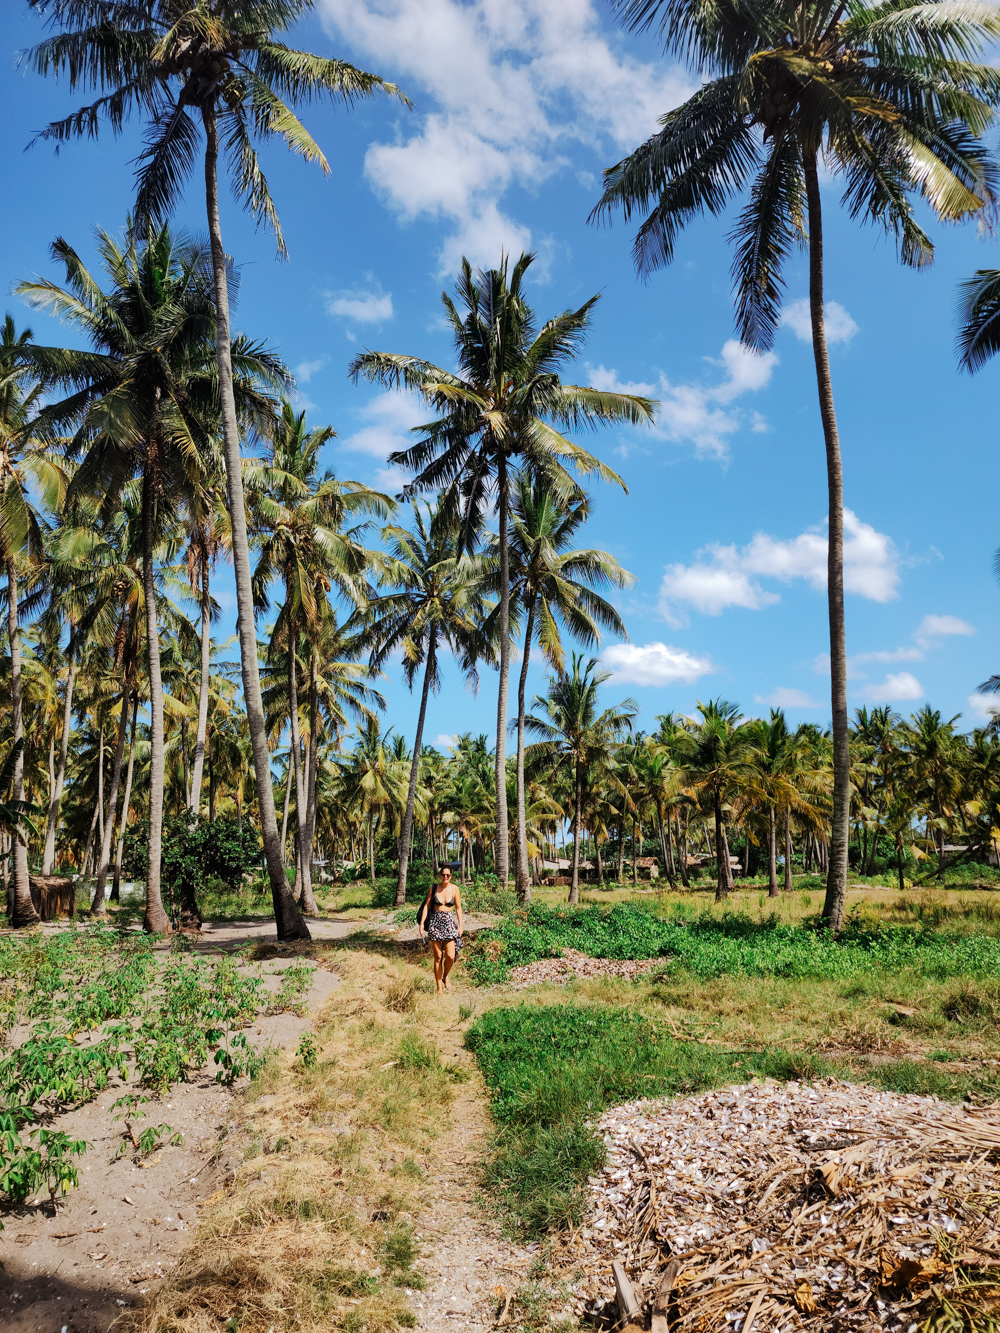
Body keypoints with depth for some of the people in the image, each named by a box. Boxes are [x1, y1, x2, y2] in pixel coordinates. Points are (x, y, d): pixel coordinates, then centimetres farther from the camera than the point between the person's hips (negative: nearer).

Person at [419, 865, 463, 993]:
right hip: (435, 922, 0)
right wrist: (422, 923, -2)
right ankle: (439, 987, 12)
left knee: (450, 956, -10)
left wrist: (460, 925, 0)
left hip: (449, 922, 0)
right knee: (438, 957, 2)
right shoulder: (433, 888, 1)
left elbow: (458, 908, 6)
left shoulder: (454, 889, 1)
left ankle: (445, 976, 21)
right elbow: (427, 906, 4)